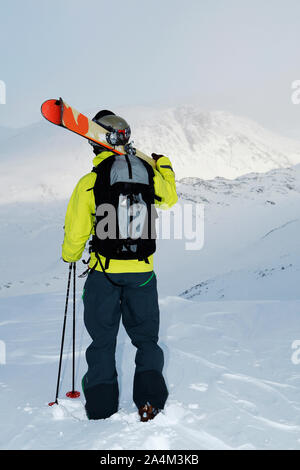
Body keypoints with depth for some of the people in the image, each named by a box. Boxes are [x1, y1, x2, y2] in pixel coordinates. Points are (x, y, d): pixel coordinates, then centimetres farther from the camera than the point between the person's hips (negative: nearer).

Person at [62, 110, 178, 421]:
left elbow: (76, 232, -3)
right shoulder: (150, 172, -1)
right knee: (146, 339, 18)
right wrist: (164, 165, 37)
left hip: (104, 272, -1)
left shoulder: (90, 181, -8)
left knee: (103, 341, 13)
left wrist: (70, 256, 18)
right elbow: (169, 199, 21)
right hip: (142, 271, 2)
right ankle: (150, 398, 5)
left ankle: (101, 409, 17)